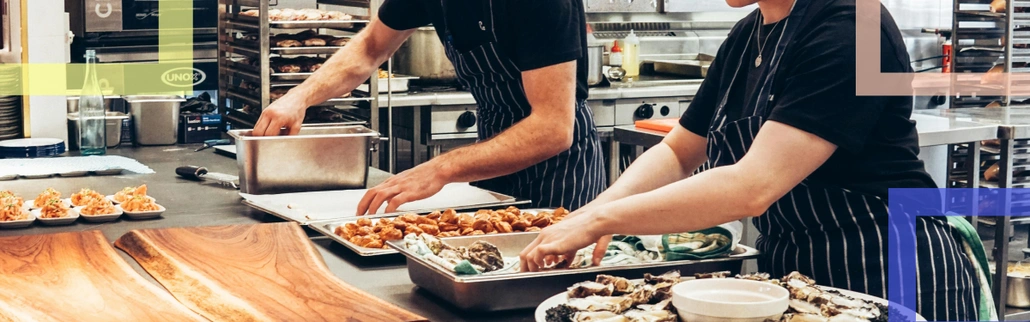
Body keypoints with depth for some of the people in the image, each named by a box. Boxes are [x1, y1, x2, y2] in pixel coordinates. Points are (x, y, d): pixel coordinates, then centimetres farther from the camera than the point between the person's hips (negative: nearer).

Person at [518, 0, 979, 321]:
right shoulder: (746, 37, 6)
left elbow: (754, 186, -28)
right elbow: (678, 152, 12)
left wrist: (600, 221, -25)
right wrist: (604, 205, -9)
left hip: (892, 275, -8)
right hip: (789, 267, 8)